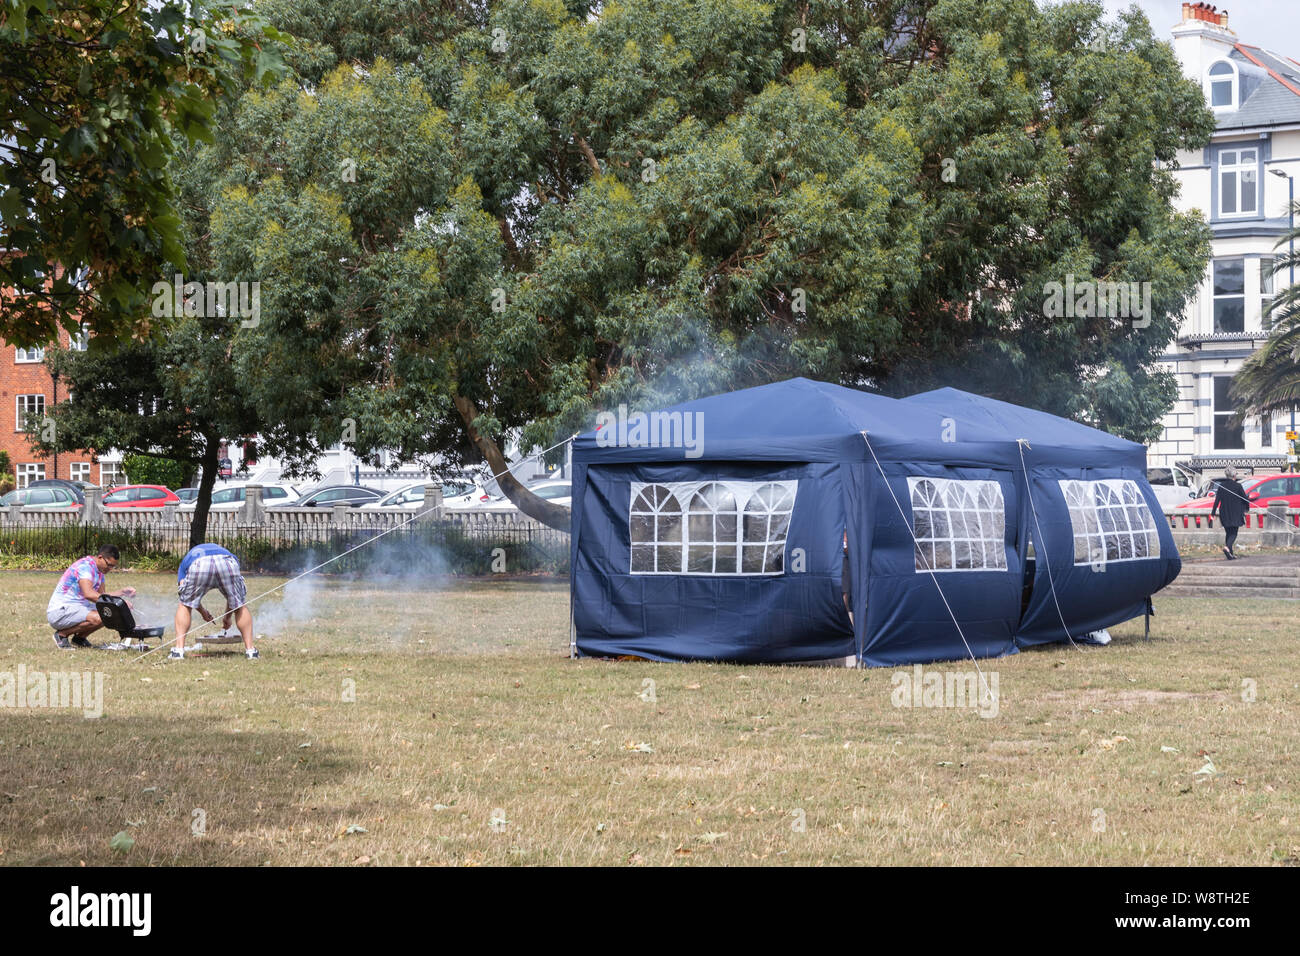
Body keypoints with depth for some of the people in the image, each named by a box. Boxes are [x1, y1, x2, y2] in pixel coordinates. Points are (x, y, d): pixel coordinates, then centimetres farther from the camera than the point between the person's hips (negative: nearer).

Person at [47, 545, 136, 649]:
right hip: (59, 611, -10)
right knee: (97, 618, -30)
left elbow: (101, 594, 17)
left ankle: (79, 638, 10)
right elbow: (88, 594, -33)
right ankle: (62, 635, -11)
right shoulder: (84, 566, -20)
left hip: (77, 607, 10)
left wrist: (122, 592, 3)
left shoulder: (99, 570, 10)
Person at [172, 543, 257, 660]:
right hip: (227, 564, 1)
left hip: (198, 566, -1)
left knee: (185, 605, 22)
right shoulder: (224, 551, 46)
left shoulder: (187, 558, 41)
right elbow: (234, 595, 46)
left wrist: (203, 612, 40)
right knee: (241, 606, 22)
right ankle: (250, 650, 19)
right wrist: (227, 617, 59)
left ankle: (179, 651, 13)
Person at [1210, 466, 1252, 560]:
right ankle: (1227, 547, -26)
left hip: (1225, 514, 3)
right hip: (1235, 514, -3)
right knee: (1233, 533, 1)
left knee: (1228, 533, 15)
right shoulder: (1237, 486, -10)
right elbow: (1245, 498, -4)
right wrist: (1247, 508, 15)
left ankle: (1231, 554, 15)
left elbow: (1217, 500, -1)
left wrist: (1213, 512, 3)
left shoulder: (1221, 486, 0)